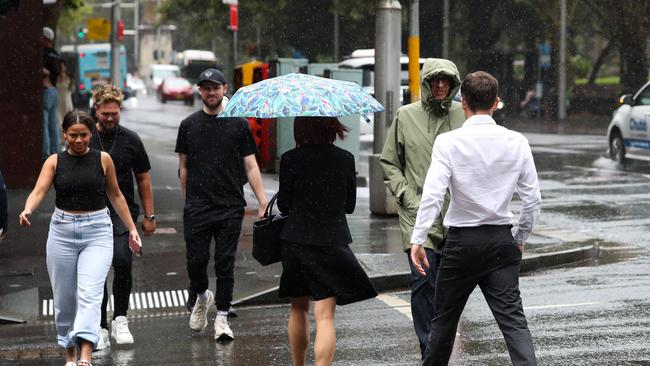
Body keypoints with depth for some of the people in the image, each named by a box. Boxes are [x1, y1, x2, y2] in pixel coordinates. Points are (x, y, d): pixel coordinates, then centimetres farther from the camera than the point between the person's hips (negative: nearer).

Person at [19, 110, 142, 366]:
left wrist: (132, 229, 12)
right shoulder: (54, 162, 2)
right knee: (64, 297, 9)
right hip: (62, 231, 2)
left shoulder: (103, 159, 2)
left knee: (89, 293, -16)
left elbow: (115, 195, 12)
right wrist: (27, 211, -32)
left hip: (97, 231, -2)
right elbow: (39, 191, -11)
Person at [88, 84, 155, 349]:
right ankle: (101, 328, 10)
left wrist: (149, 216, 7)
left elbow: (143, 179, 10)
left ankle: (120, 318, -6)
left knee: (122, 260, -21)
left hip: (123, 211, -1)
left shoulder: (130, 140, 5)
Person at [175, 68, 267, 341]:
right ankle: (201, 297, 29)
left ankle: (222, 317, 8)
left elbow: (250, 166, 4)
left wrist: (263, 203, -3)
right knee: (196, 261, 0)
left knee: (225, 263, 1)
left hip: (230, 207, -1)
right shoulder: (189, 125, 8)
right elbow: (184, 167, 12)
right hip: (197, 208, 1)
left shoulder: (238, 124, 5)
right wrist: (187, 200, 7)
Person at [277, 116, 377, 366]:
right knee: (324, 315, -5)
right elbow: (349, 205, 7)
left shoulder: (290, 160, -7)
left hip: (296, 241, 1)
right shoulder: (345, 159, -3)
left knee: (298, 307, 21)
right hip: (332, 241, -1)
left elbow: (284, 205, 0)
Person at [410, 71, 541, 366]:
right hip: (501, 240, 2)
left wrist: (418, 239, -12)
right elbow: (533, 199, 2)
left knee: (444, 320, 13)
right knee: (513, 319, -3)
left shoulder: (449, 142, -8)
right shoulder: (517, 142, 1)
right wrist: (521, 238, 16)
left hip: (462, 241, -2)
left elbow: (432, 194, -16)